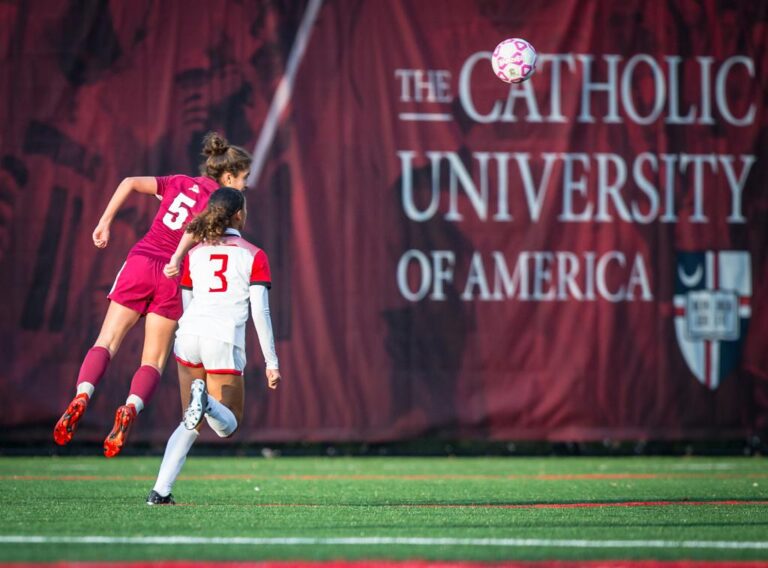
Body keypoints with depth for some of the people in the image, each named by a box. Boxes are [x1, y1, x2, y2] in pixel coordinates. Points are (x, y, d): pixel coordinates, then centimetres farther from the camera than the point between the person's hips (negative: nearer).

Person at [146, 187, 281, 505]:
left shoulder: (195, 253, 17)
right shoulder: (253, 256, 5)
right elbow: (260, 312, -1)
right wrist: (271, 363, 2)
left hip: (189, 335, 4)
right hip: (224, 340, -4)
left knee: (190, 425, 17)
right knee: (228, 427, 7)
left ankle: (160, 491, 1)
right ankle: (207, 402, -28)